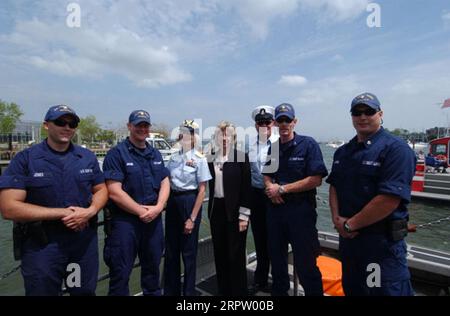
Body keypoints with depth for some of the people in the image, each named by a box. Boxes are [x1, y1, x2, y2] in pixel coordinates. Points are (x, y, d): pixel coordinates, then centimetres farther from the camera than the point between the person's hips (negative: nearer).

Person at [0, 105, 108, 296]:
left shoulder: (88, 157, 3)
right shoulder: (25, 159, -9)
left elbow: (101, 190, 8)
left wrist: (90, 211, -13)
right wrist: (63, 212, -19)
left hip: (85, 240, 4)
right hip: (41, 244, -3)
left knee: (86, 292, 20)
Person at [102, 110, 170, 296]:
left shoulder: (155, 154, 10)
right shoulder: (117, 153, -9)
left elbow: (165, 183, 7)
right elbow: (114, 192, -16)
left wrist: (157, 207, -9)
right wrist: (141, 211, -14)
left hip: (154, 219, 6)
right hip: (125, 220, -5)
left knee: (152, 267, 20)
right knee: (121, 272, 7)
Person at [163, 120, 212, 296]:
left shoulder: (199, 159, -9)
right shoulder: (174, 157, 5)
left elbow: (202, 190, -11)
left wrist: (192, 218, -13)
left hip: (189, 202, -5)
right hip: (172, 202, 5)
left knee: (188, 251, 8)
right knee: (171, 249, 16)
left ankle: (189, 291, 30)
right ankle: (171, 290, 36)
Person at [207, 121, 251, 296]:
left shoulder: (241, 156, -5)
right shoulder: (210, 158, 7)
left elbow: (246, 187, -8)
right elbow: (208, 184, 11)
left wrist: (244, 216, -11)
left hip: (235, 210, -4)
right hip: (216, 209, 4)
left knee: (236, 254, 5)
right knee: (220, 253, 14)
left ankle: (239, 291, 23)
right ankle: (223, 290, 32)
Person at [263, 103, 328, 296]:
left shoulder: (308, 144, -8)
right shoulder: (273, 148, 9)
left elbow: (316, 180, -16)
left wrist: (282, 189, -16)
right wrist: (270, 187, -8)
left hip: (300, 209, -5)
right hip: (275, 208, 6)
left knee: (305, 263, 4)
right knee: (276, 258, 19)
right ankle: (279, 291, 40)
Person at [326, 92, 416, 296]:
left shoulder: (396, 149, -14)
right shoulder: (342, 152, 10)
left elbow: (390, 199, -23)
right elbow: (334, 186, 11)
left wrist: (350, 224, -17)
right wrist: (337, 218, -6)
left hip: (383, 240, -7)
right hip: (347, 236, 7)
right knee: (351, 289, 22)